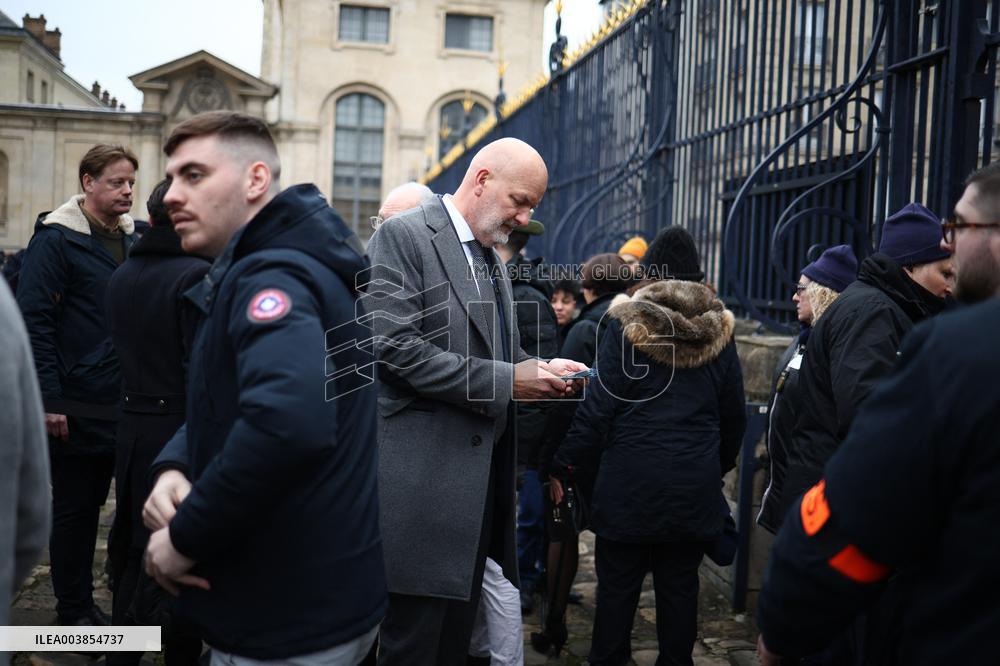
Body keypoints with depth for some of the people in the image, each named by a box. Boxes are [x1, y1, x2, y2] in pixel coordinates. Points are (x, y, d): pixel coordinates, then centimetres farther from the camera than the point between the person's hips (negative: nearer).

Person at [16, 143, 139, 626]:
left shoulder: (131, 238, 10)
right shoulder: (56, 239, -9)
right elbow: (35, 320, -14)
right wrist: (49, 399, -18)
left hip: (122, 403, 6)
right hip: (77, 405, -6)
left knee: (91, 503, 16)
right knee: (74, 508, 6)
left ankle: (84, 600, 29)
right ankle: (74, 610, 20)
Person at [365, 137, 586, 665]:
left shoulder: (491, 257, 18)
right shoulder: (403, 236, -9)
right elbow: (395, 346, -20)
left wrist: (540, 370, 1)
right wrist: (505, 381, -18)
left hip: (480, 476, 8)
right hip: (423, 477, -8)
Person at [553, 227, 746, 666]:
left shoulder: (627, 322, -6)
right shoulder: (719, 329, 5)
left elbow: (598, 407, -9)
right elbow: (733, 415, 11)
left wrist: (566, 464, -1)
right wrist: (720, 465, 25)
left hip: (630, 480, -3)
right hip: (695, 484, 3)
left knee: (617, 584, 9)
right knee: (680, 585, 12)